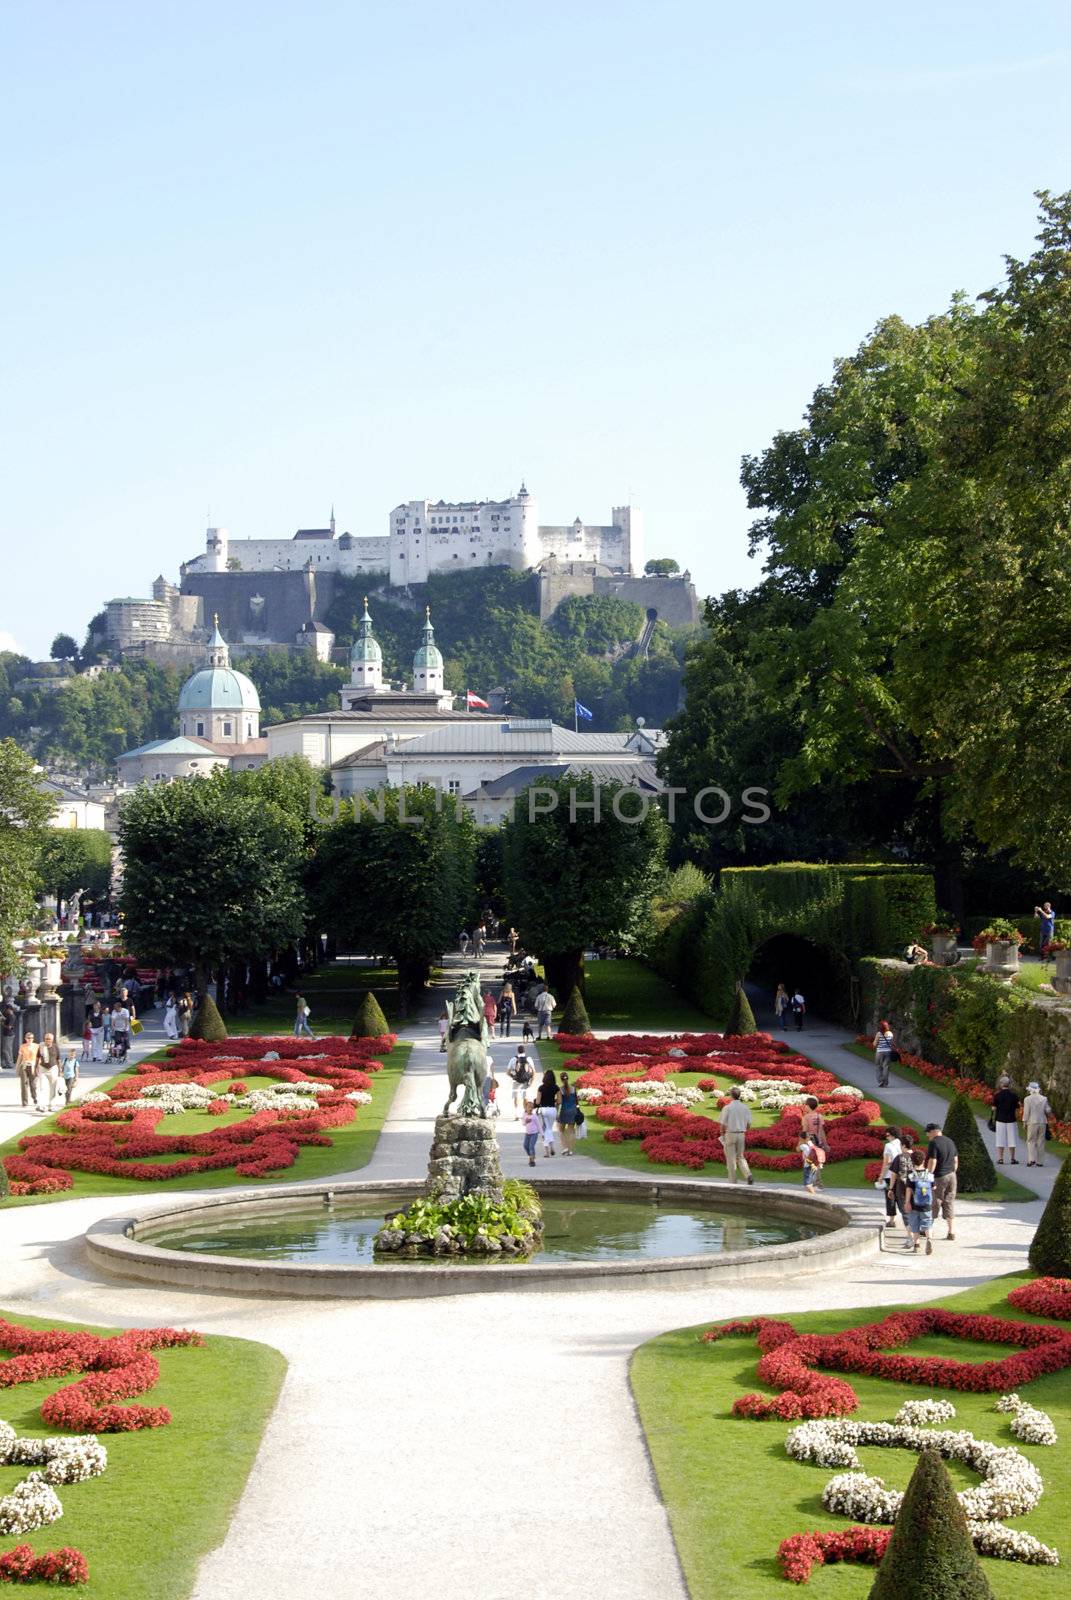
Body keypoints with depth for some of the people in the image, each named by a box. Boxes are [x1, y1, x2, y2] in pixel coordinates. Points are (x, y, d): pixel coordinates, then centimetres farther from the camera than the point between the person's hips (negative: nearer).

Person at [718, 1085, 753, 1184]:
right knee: (740, 1157, 16)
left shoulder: (727, 1108, -12)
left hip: (730, 1134, -4)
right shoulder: (745, 1108, 0)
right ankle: (748, 1175, -5)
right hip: (741, 1134, 4)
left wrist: (723, 1135, 6)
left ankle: (733, 1181, 9)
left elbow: (723, 1124, -10)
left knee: (731, 1158, 6)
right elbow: (748, 1124, 4)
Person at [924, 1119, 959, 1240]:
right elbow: (956, 1160, 15)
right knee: (950, 1203, 9)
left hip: (939, 1177, -7)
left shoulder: (933, 1143, -13)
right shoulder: (950, 1142, 11)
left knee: (934, 1204, 3)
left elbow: (932, 1162, -18)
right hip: (952, 1176, 7)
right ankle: (951, 1232, 6)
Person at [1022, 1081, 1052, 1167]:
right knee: (1041, 1142, 7)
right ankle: (1040, 1161, 7)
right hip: (1042, 1122, 3)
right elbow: (1048, 1110, 2)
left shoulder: (1027, 1099, -5)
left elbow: (1026, 1112, -8)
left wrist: (1024, 1123, -3)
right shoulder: (1043, 1099, 4)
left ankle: (1032, 1159, -11)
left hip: (1032, 1123, -3)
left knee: (1031, 1141, 4)